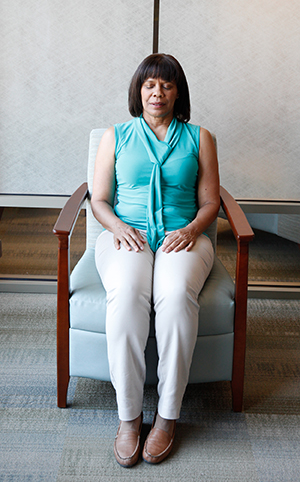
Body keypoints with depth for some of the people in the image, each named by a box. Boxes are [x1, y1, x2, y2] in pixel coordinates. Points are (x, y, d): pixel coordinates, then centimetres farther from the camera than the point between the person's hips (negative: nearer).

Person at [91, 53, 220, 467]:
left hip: (182, 237, 0)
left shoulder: (198, 138, 14)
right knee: (126, 293, -36)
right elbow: (99, 201, 12)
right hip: (126, 235, 0)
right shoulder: (116, 136, 15)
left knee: (176, 294, -36)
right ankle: (128, 414, -24)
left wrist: (191, 229, -10)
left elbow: (210, 201, 11)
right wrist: (118, 227, -9)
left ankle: (168, 414, -23)